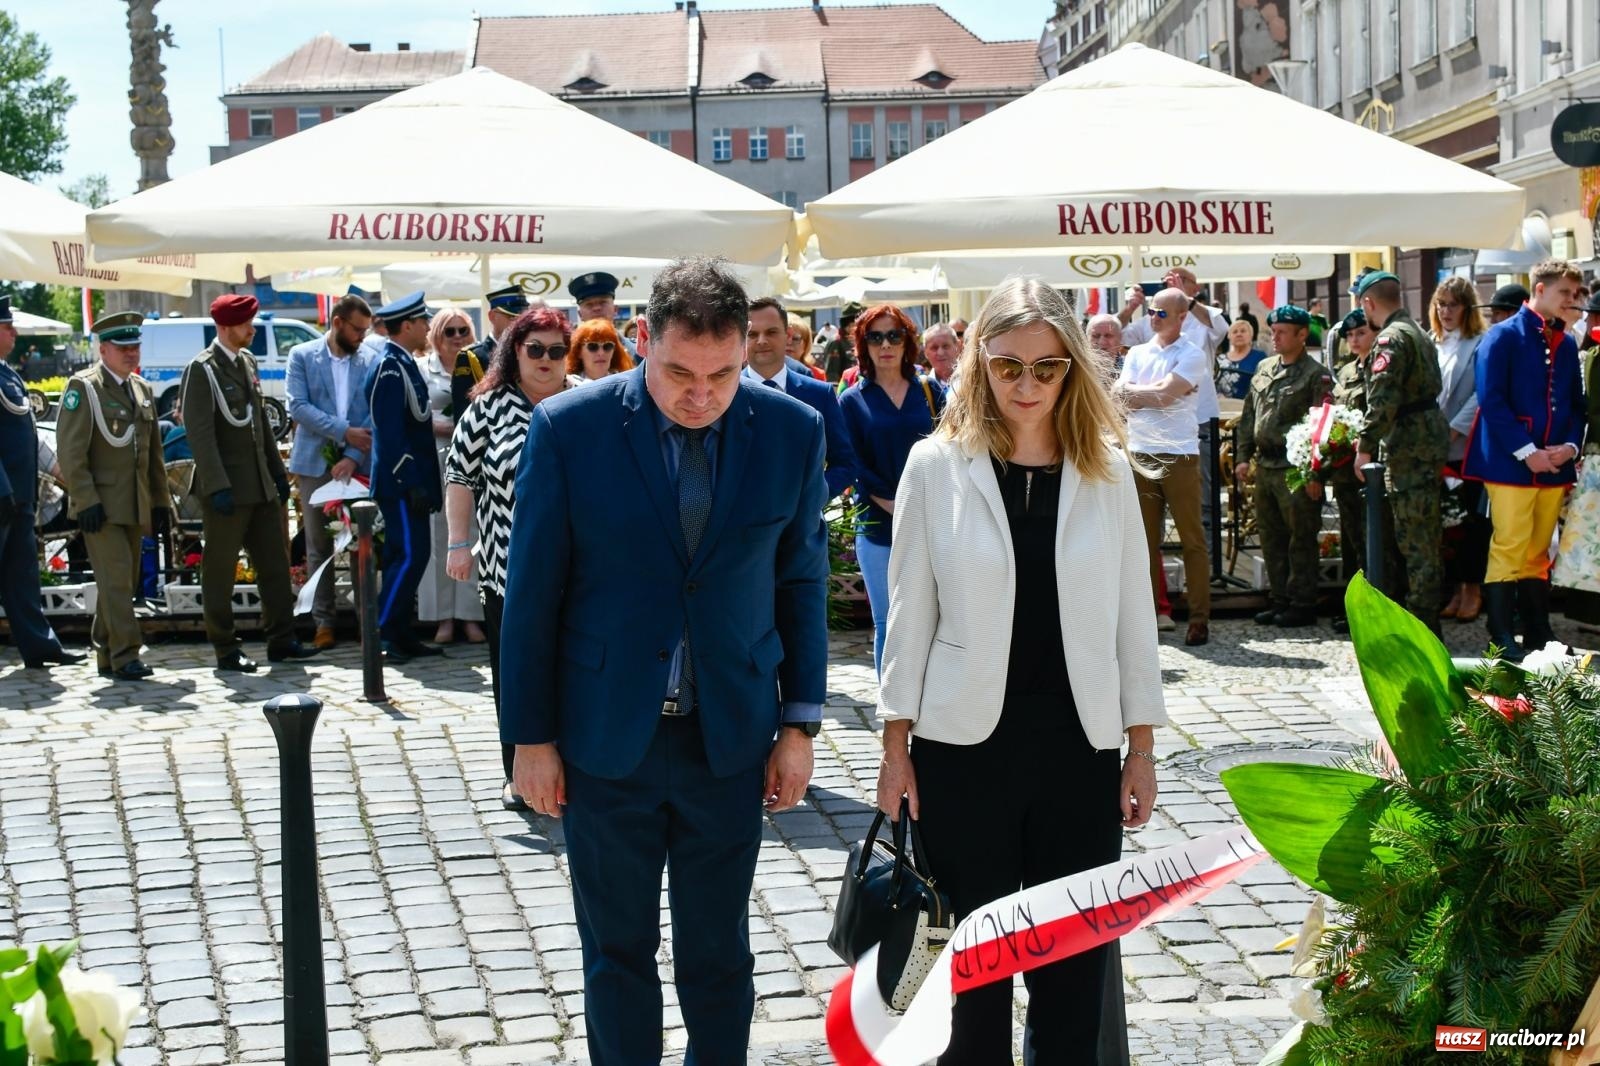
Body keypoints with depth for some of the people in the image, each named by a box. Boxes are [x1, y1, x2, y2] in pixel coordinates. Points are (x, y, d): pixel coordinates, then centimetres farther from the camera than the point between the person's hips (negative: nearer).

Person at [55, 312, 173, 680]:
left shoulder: (143, 390, 15)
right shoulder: (83, 387, -7)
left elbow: (154, 452, 20)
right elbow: (70, 451, -12)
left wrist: (161, 501, 14)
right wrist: (86, 500, -18)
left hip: (134, 506, 7)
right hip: (100, 505, -7)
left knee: (124, 580, 10)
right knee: (116, 577, -12)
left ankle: (106, 655, 19)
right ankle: (125, 656, -12)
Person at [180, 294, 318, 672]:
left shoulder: (247, 361, 13)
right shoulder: (202, 370, -12)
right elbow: (200, 434, -17)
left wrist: (278, 471, 17)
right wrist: (218, 487, -21)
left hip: (261, 485, 8)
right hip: (226, 490, -8)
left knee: (275, 564, 10)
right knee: (220, 573, 2)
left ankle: (281, 640, 18)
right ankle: (226, 650, 9)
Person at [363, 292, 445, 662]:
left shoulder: (402, 364, 13)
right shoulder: (390, 368, -17)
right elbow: (391, 434, -21)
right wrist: (413, 484, -22)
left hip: (409, 480, 10)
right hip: (401, 482, -10)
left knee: (405, 556, 11)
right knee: (411, 555, -10)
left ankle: (403, 636, 16)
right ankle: (379, 632, -4)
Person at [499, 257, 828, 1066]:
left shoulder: (792, 432, -5)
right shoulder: (568, 428, -10)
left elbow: (801, 582, 4)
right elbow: (533, 595, -4)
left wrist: (799, 725, 3)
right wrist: (530, 737, -2)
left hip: (731, 739, 1)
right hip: (606, 736, -1)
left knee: (718, 953, 13)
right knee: (617, 951, 12)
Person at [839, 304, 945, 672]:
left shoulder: (929, 391, 7)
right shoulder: (852, 401, 4)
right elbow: (855, 466, -2)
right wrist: (895, 507, -12)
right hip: (877, 527, 0)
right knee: (886, 624, 4)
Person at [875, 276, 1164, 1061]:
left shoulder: (1106, 469, 2)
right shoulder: (937, 465, -3)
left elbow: (1133, 612, 4)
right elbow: (910, 614, 0)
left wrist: (1142, 747, 3)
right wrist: (896, 746, -2)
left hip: (1080, 746, 2)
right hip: (964, 746, -1)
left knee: (1074, 966, 9)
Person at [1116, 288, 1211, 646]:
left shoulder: (1192, 355, -1)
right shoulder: (1137, 353, 14)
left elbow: (1164, 395, -13)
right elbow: (1121, 398, 2)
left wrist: (1134, 391, 0)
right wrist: (1156, 391, -8)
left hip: (1178, 455, -5)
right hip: (1139, 453, 5)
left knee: (1191, 538, -1)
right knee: (1145, 538, 7)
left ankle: (1199, 617, 2)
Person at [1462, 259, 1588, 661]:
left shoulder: (1566, 344, 14)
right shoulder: (1503, 337, -4)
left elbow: (1577, 403, 17)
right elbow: (1492, 400, -12)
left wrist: (1571, 445, -2)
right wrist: (1526, 451, -16)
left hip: (1553, 465, 6)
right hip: (1511, 462, -6)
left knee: (1538, 551, 10)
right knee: (1509, 548, -6)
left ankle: (1538, 634, 16)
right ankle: (1502, 639, -2)